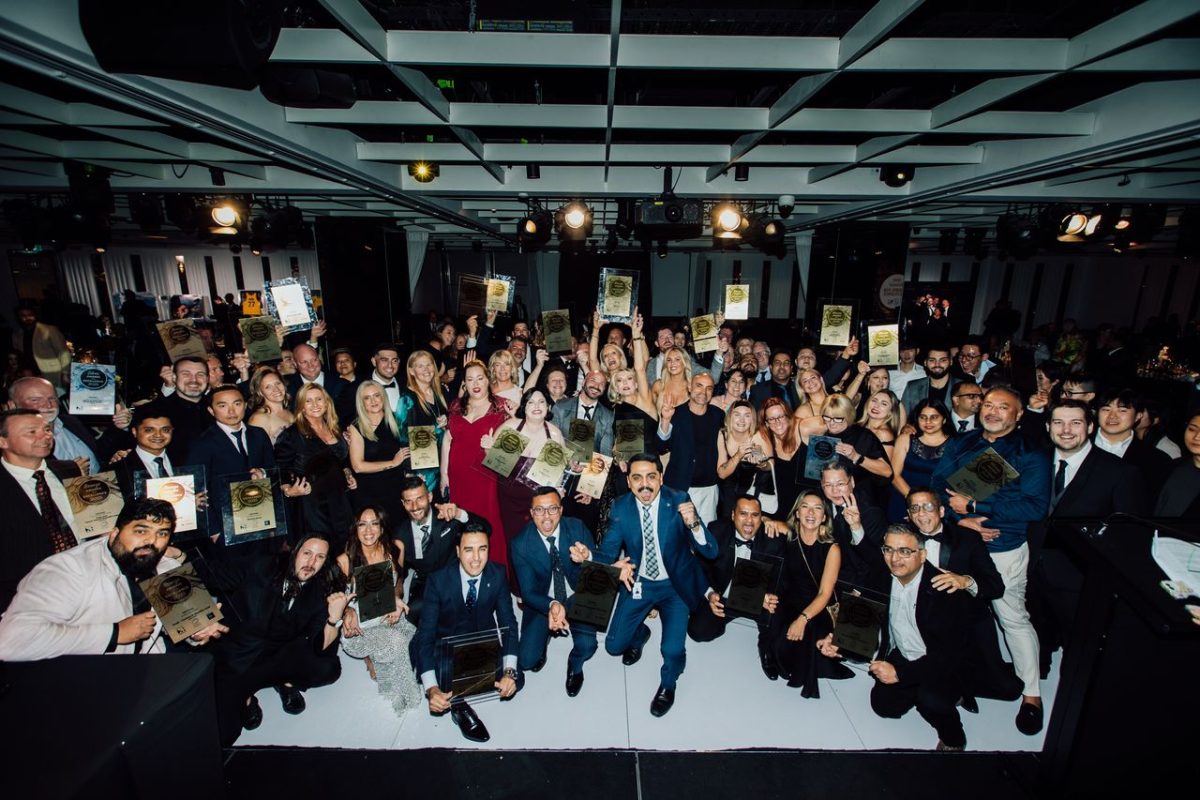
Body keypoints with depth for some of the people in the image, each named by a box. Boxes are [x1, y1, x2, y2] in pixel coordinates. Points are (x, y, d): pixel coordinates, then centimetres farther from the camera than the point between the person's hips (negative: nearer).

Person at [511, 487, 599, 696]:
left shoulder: (577, 528, -17)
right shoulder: (521, 544, -18)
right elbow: (528, 592, -15)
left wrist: (587, 557, -42)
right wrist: (551, 606, -37)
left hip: (576, 598, 0)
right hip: (542, 602, 0)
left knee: (586, 645, -23)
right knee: (526, 660, -12)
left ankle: (575, 665, 14)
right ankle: (543, 639, 24)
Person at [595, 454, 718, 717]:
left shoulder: (678, 501, -21)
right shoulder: (621, 507, -14)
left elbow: (711, 552, -24)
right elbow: (607, 553, -9)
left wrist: (693, 524, -44)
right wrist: (615, 564, -33)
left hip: (675, 584, -2)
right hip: (638, 582, 2)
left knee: (673, 651, -16)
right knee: (614, 645, 0)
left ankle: (667, 685, 21)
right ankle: (640, 634, 37)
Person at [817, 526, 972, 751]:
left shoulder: (946, 590, -25)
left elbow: (951, 652, -27)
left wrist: (900, 672, -33)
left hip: (942, 666, -5)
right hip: (900, 656, 5)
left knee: (931, 700, -29)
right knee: (883, 703, -5)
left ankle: (953, 738, 4)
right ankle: (918, 692, 24)